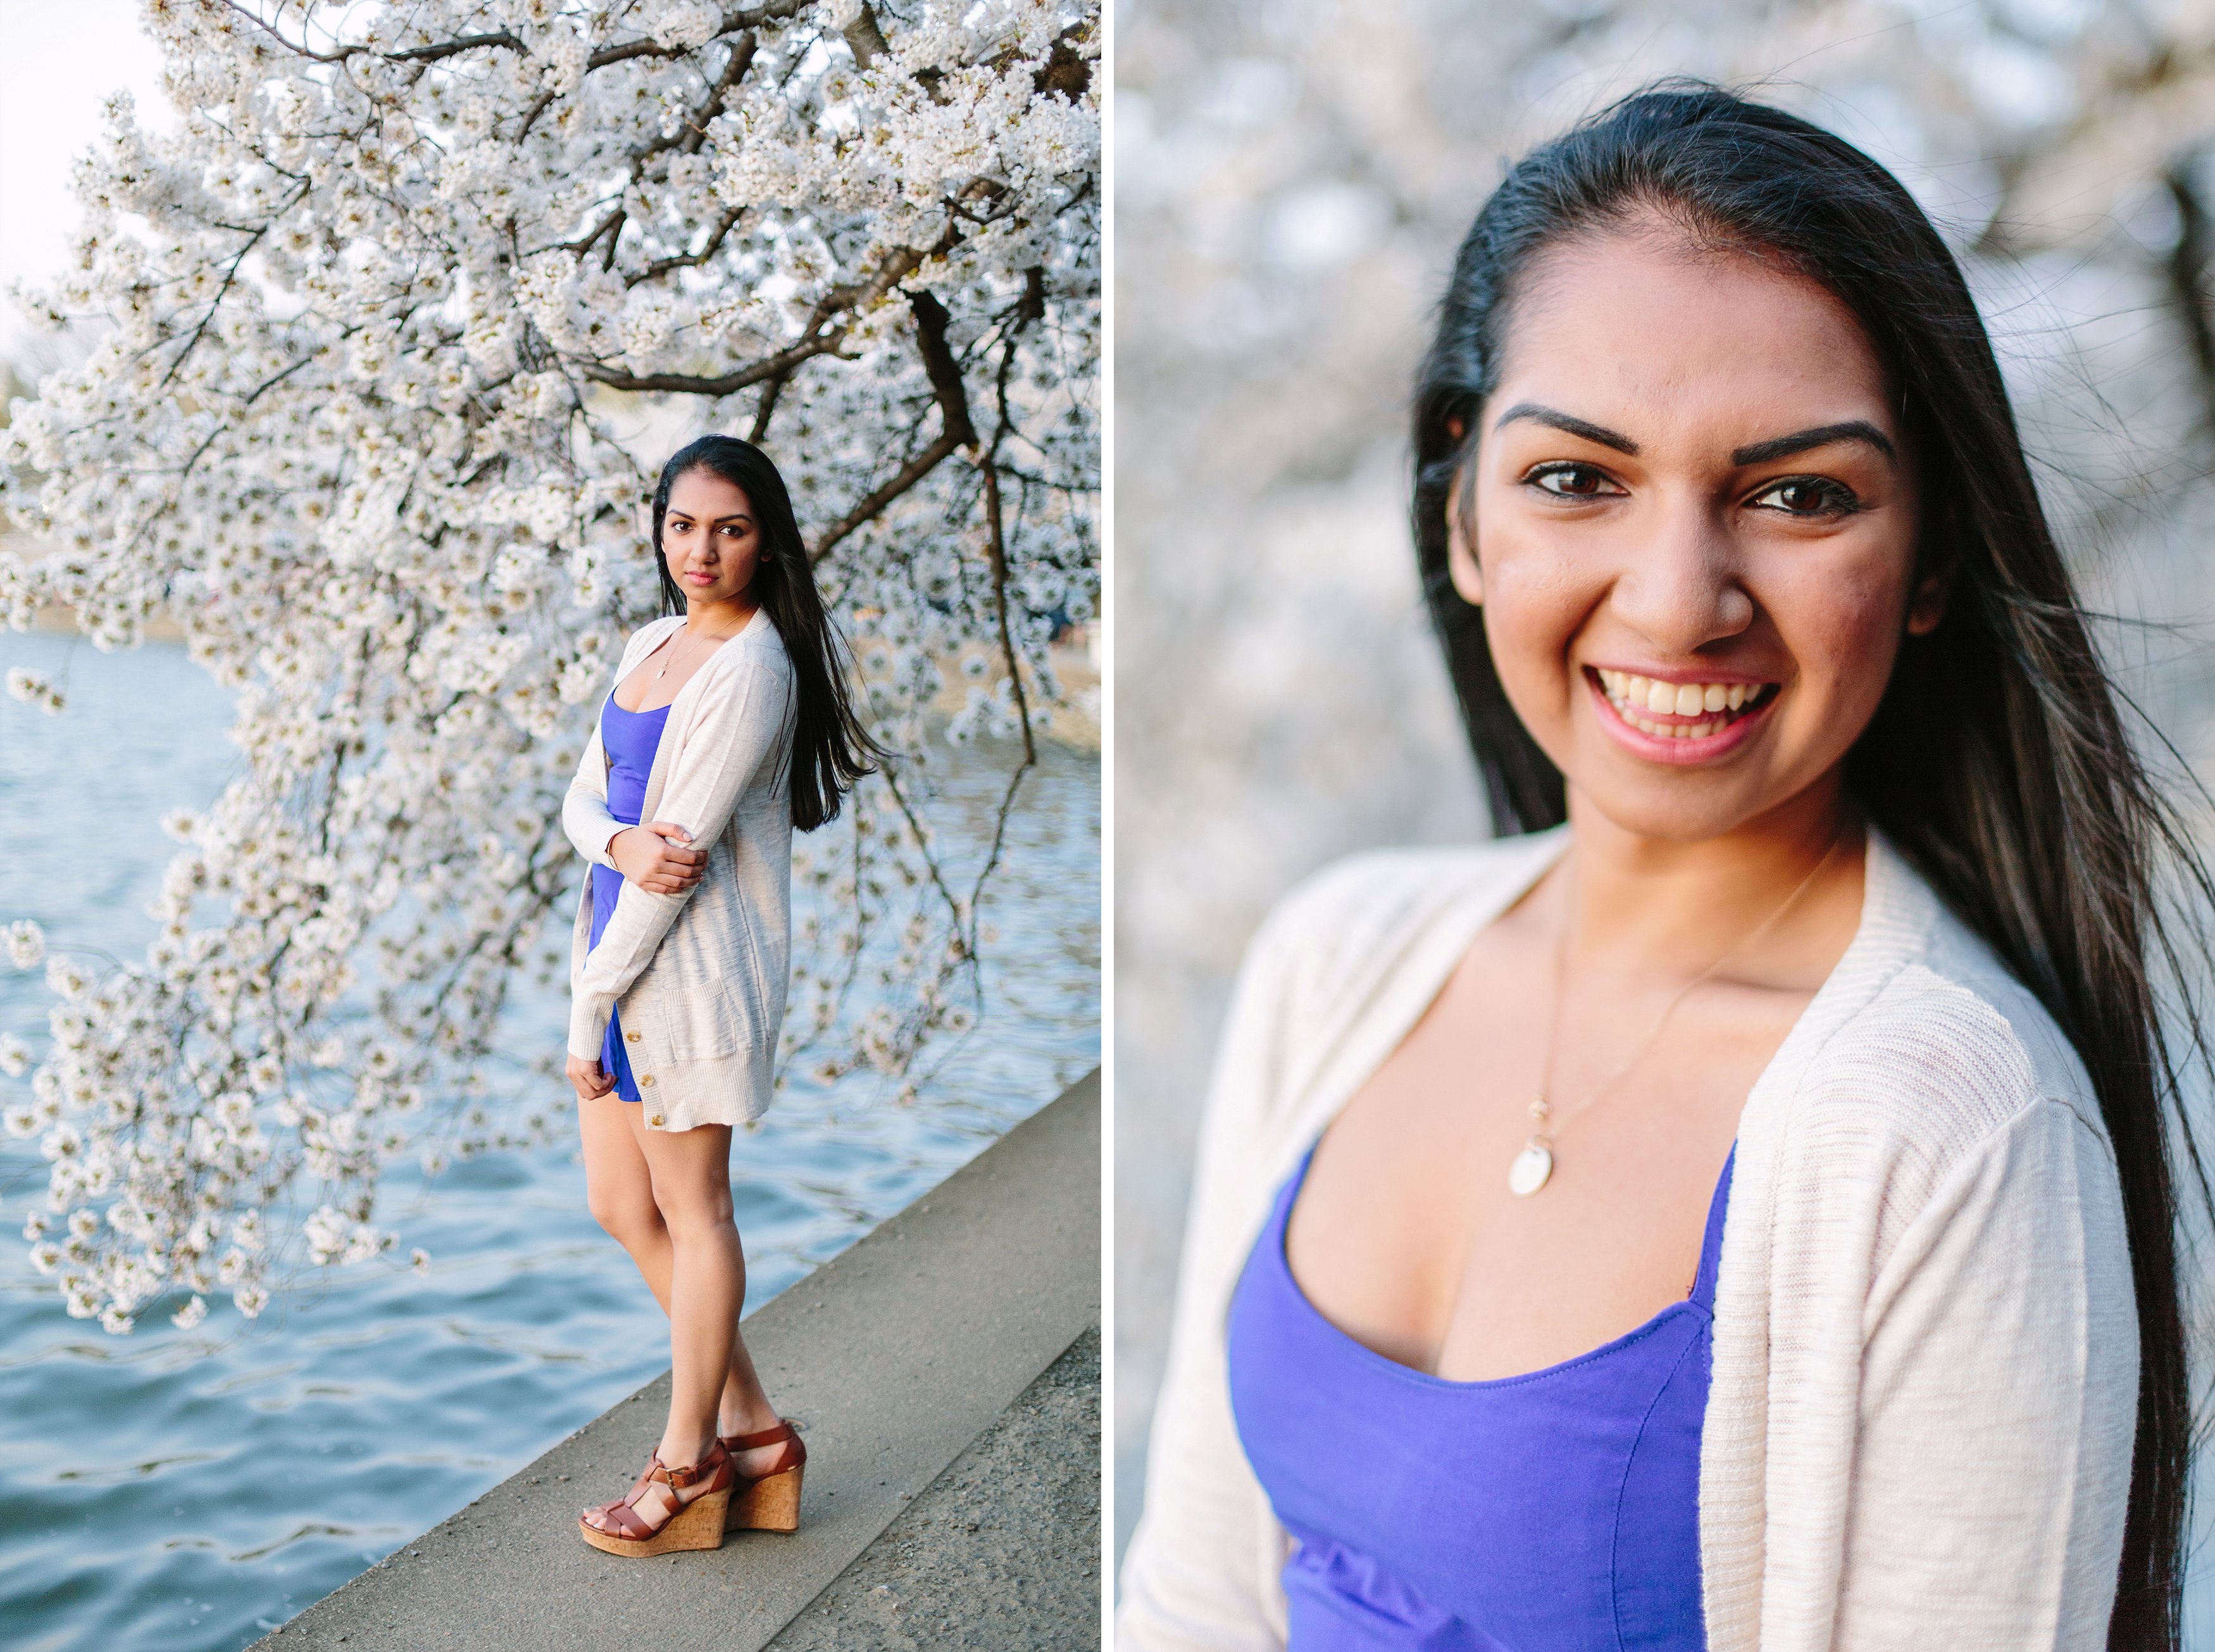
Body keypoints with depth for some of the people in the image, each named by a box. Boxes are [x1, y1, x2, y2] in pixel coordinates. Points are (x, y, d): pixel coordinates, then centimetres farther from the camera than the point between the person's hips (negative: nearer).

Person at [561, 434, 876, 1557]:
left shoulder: (752, 669, -16)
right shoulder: (650, 644, 12)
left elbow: (690, 841, -18)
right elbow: (583, 797, 10)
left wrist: (588, 1009, -15)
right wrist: (624, 843, -16)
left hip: (692, 960, -9)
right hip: (621, 940, 9)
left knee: (691, 1210, 4)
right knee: (620, 1204, 15)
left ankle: (690, 1464, 21)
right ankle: (753, 1427, 27)